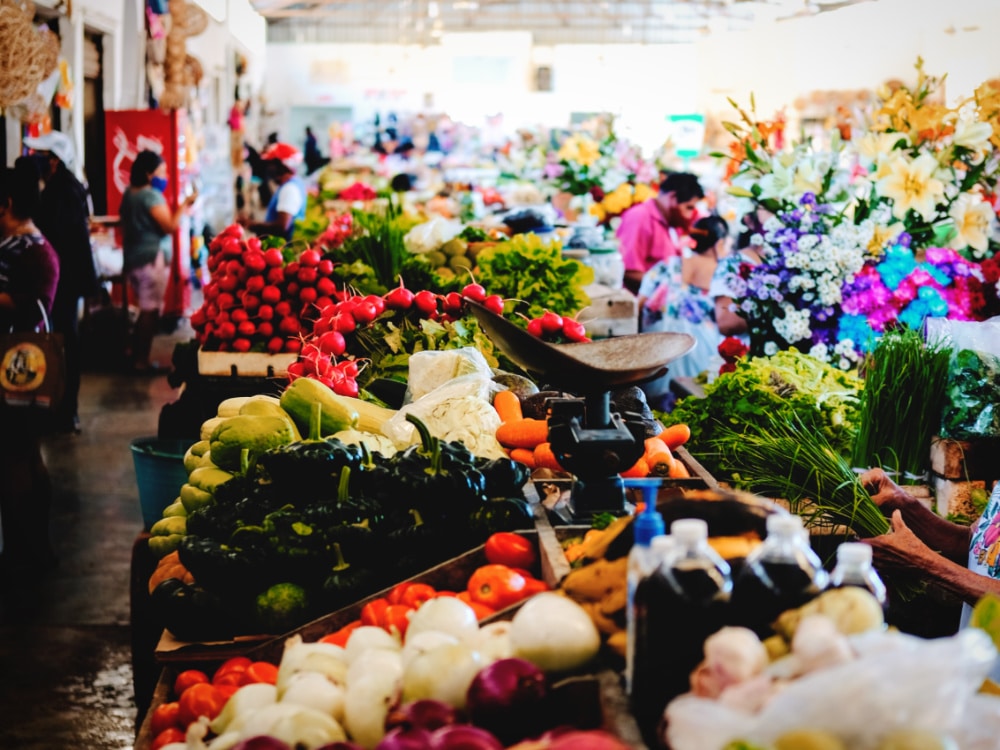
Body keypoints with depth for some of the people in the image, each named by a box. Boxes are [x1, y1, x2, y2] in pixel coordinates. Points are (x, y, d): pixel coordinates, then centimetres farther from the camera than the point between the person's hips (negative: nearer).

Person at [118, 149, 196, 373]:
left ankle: (136, 356, 20)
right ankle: (142, 361, 0)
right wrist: (184, 204, -13)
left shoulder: (129, 194, 12)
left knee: (145, 309, 18)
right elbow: (170, 226, -20)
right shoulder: (151, 196, -16)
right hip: (152, 259, -9)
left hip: (133, 258, 9)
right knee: (150, 311, -3)